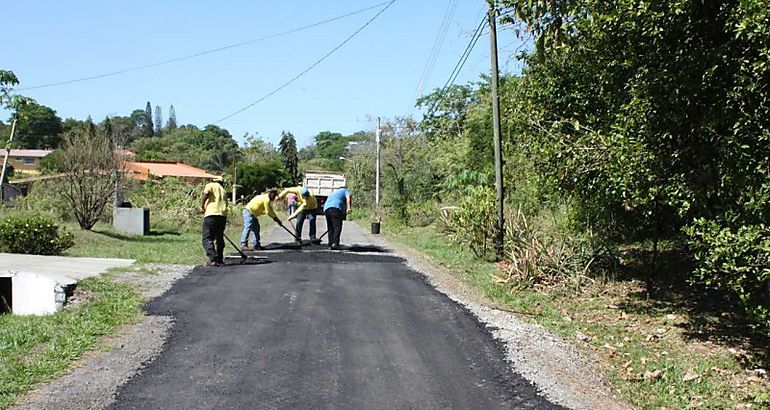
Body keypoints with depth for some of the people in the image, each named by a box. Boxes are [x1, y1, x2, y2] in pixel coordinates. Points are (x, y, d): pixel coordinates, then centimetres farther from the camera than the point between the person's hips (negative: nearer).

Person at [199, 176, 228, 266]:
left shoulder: (211, 185, 11)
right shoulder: (223, 191, 27)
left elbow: (205, 194, -10)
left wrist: (202, 206, 2)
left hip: (211, 214, -6)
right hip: (223, 215, 6)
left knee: (207, 238, -4)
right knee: (219, 238, 16)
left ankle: (213, 259, -16)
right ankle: (220, 260, 20)